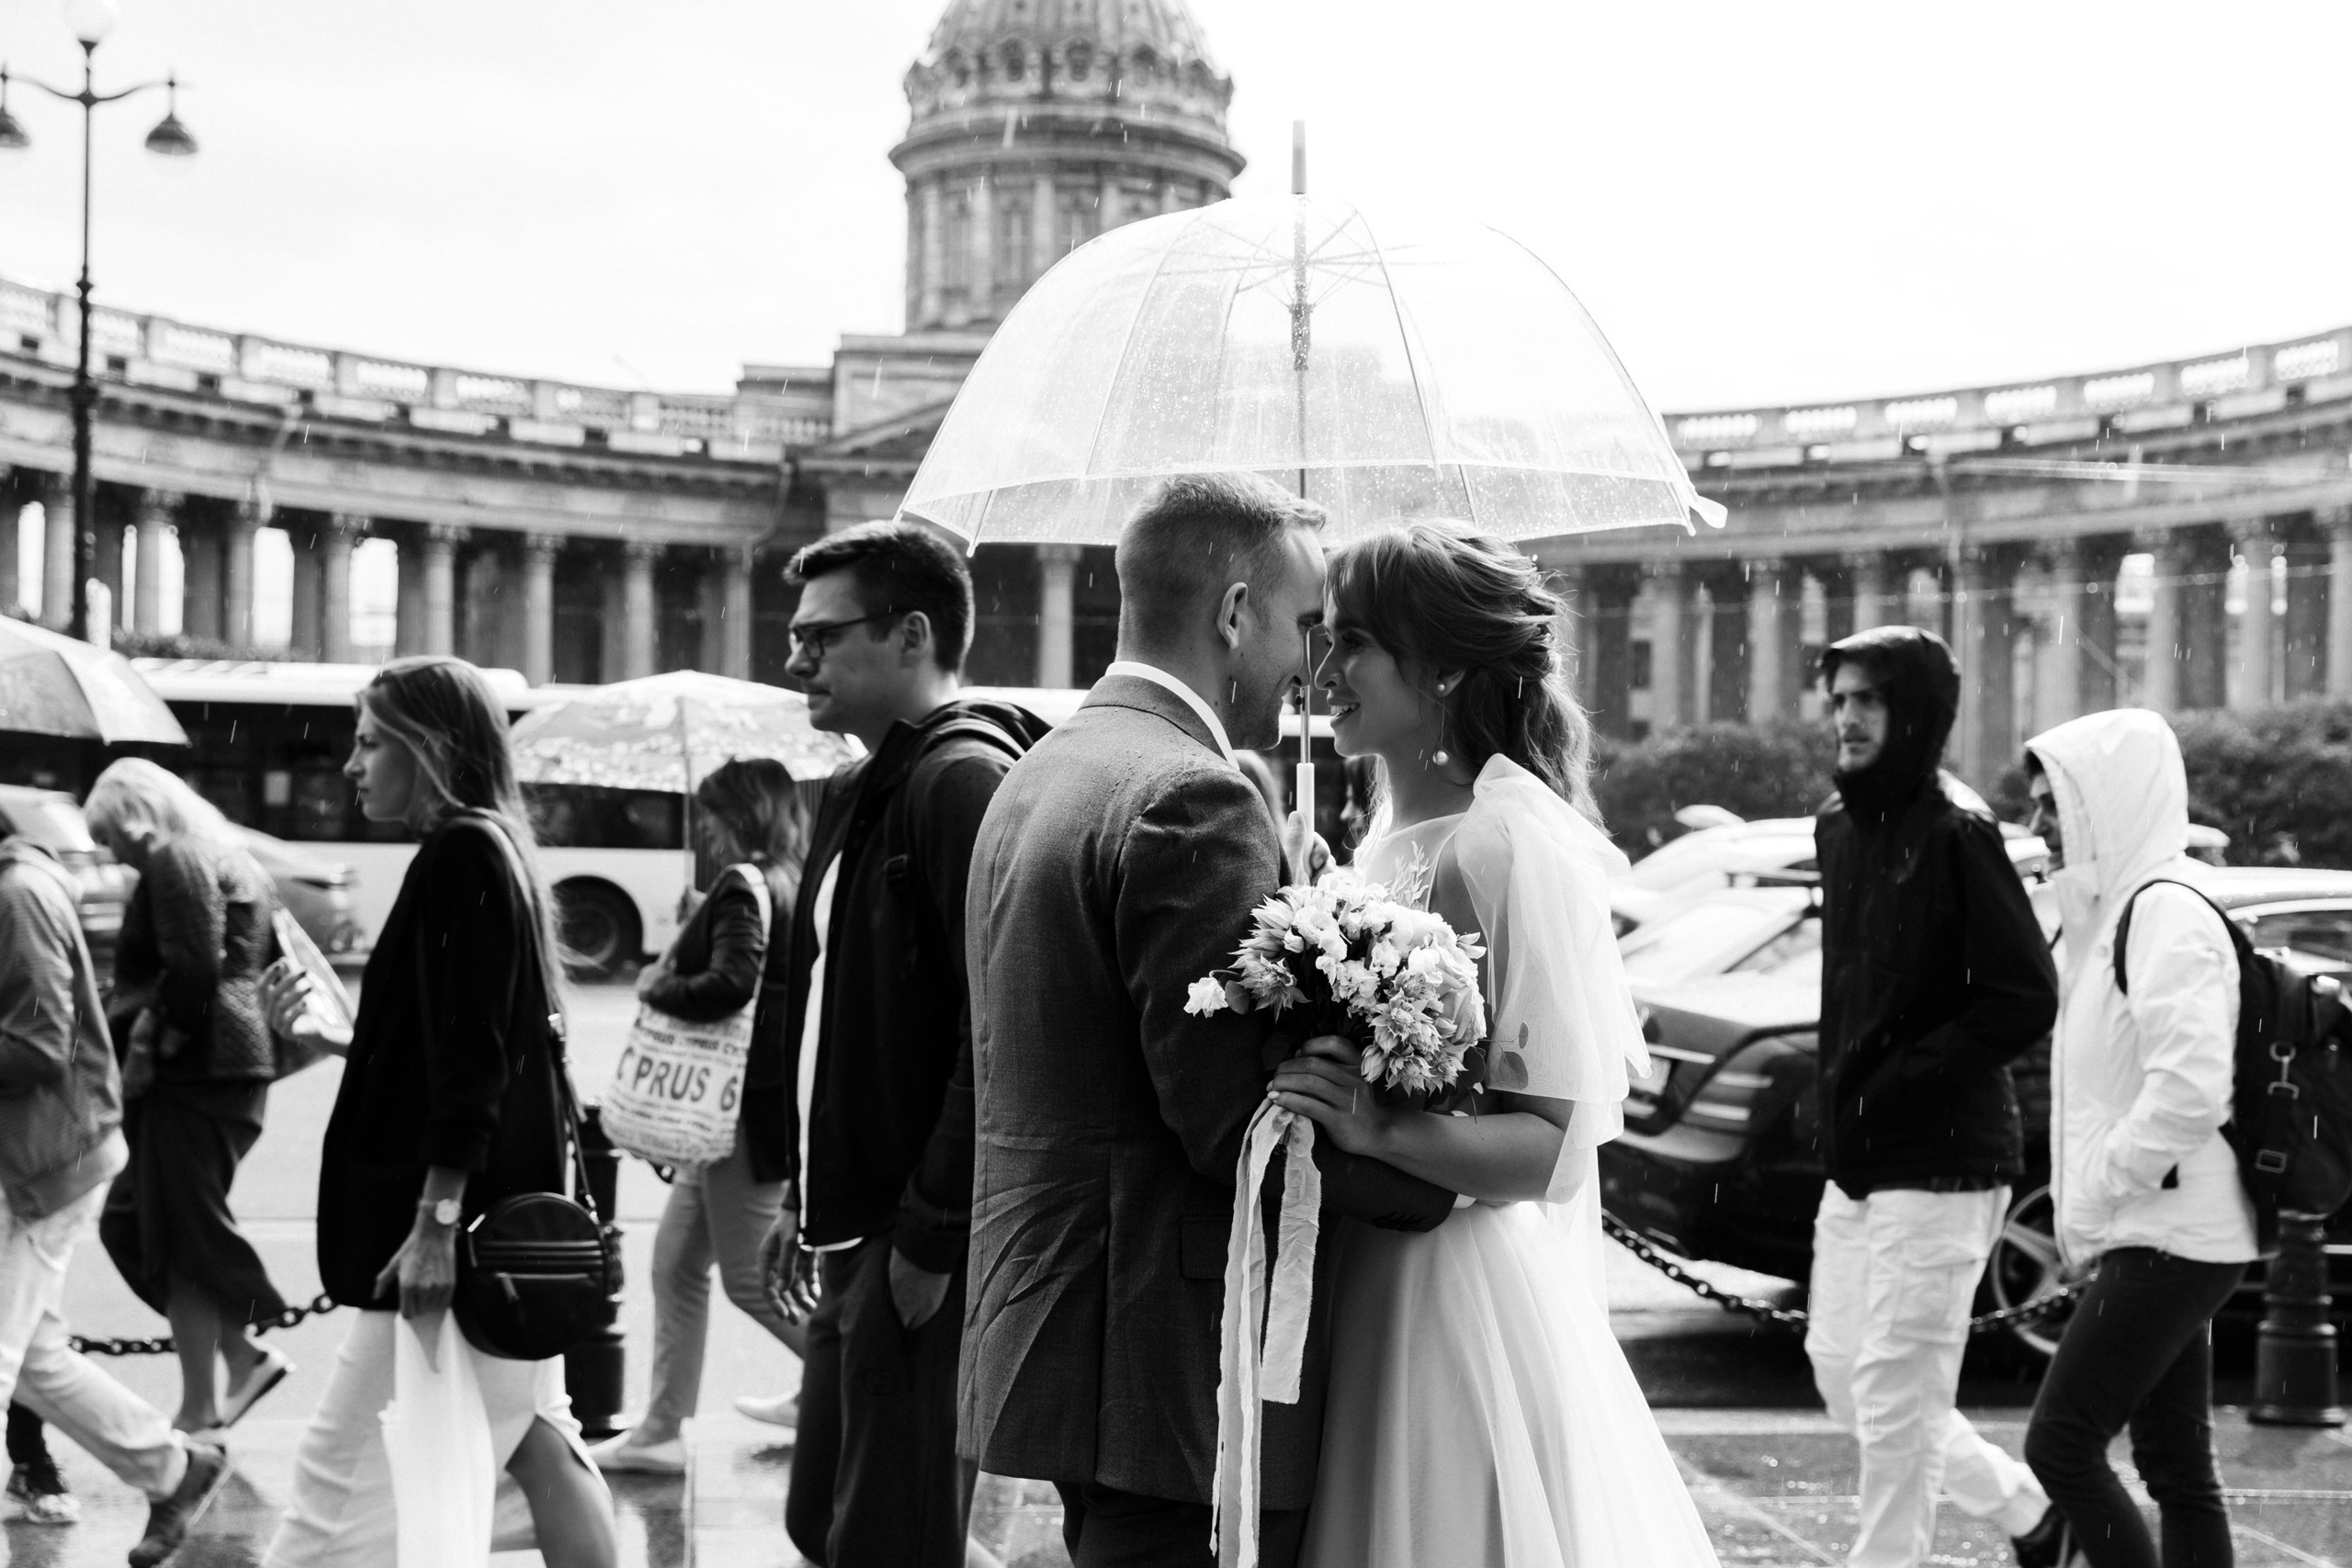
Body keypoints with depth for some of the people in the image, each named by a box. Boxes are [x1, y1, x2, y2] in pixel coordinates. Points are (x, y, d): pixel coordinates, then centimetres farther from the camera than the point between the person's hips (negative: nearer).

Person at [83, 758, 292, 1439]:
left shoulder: (178, 860, -10)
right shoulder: (225, 856, 20)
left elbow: (192, 970, -21)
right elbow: (259, 965, 20)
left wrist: (156, 1032, -10)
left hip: (199, 1069, -10)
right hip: (232, 1059, 10)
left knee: (179, 1236, -3)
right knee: (132, 1220, 14)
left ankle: (200, 1411, 1)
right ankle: (245, 1354, 13)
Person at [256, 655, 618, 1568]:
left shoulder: (459, 856, -14)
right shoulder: (490, 853, 15)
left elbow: (471, 1063, -21)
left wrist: (436, 1220, -23)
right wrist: (328, 1035, 14)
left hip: (461, 1223, -10)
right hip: (507, 1218, 10)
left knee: (349, 1476, -6)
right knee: (535, 1446, 11)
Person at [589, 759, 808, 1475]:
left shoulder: (743, 885, -15)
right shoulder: (789, 885, 12)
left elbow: (730, 984, -28)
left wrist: (656, 987, -11)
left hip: (746, 1109, -10)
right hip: (738, 1103, 10)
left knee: (752, 1276, -3)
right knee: (677, 1263, 13)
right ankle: (661, 1430, 18)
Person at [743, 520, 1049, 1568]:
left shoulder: (965, 784, -16)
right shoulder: (860, 796, 16)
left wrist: (929, 1238, -21)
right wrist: (810, 1197, 18)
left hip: (922, 1255, -10)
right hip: (852, 1244, 10)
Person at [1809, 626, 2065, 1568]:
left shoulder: (1956, 837, -14)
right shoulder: (1839, 828, 9)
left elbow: (2025, 1001, -18)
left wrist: (1897, 1084, -16)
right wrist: (1839, 1095, 9)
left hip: (1941, 1162, -9)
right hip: (1855, 1159, 9)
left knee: (1896, 1400, -4)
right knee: (1842, 1377, 15)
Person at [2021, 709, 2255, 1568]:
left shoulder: (2167, 913, -15)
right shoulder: (2117, 909, 16)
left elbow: (2190, 1089, -26)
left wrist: (2095, 1194, -16)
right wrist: (2085, 1204, 11)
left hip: (2165, 1237, -10)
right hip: (2167, 1238, 10)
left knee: (2060, 1443, -9)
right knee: (2175, 1466, 10)